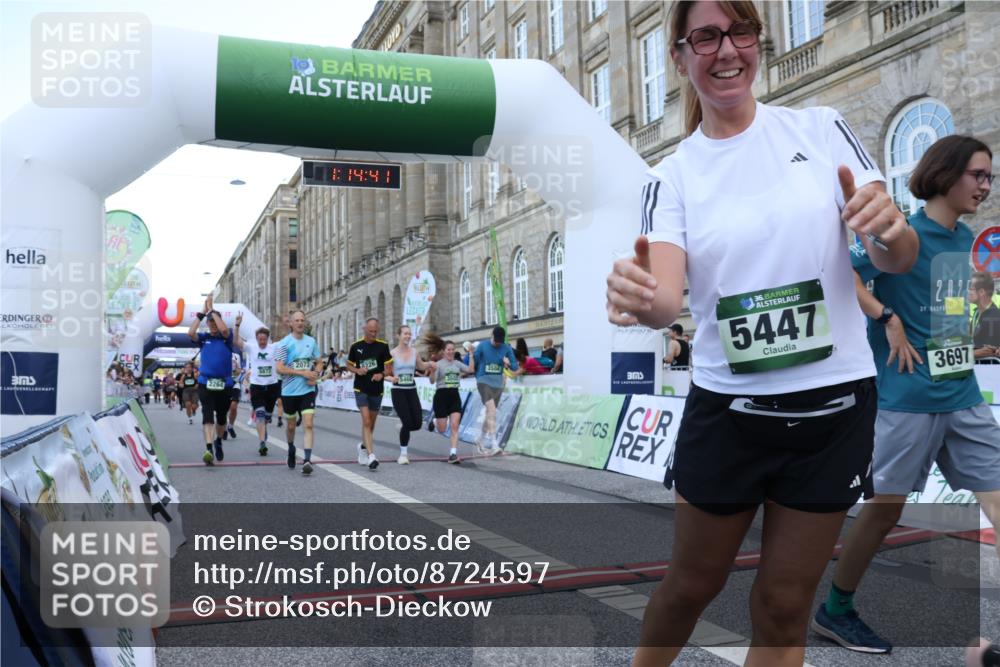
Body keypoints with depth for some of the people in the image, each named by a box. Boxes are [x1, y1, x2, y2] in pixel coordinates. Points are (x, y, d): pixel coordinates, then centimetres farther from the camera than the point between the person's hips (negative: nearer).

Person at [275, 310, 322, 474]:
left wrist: (315, 374, -7)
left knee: (308, 425, -11)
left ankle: (307, 460, -13)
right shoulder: (284, 343, -7)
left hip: (308, 390, 1)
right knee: (291, 425, 15)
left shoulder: (311, 341, 4)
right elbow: (280, 368, -14)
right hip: (289, 391, -1)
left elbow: (319, 362, 14)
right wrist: (303, 373, -20)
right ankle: (291, 449, 43)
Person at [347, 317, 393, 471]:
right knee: (366, 422, -15)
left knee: (371, 423, 14)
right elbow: (349, 365, 11)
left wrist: (382, 374, -21)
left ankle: (363, 446, 40)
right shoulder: (356, 346, -1)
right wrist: (357, 370, -10)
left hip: (377, 390, 2)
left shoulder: (382, 346, -2)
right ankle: (371, 456, -20)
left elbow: (389, 368, 0)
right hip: (361, 389, -2)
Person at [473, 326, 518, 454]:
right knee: (491, 410, -21)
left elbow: (515, 367, 2)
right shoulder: (482, 346, -5)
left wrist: (509, 363, -19)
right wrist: (478, 378, 11)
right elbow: (474, 364, 5)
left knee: (490, 413, 14)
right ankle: (493, 443, -27)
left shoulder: (507, 349, 1)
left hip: (498, 384, 4)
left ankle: (481, 439, 34)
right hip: (484, 382, -4)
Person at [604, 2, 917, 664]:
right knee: (692, 585, 16)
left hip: (834, 405, 1)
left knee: (784, 606, 12)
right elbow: (667, 297, -15)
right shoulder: (672, 175, -1)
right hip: (726, 408, 0)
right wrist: (641, 299, -39)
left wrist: (890, 229, -27)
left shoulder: (823, 128, 0)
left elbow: (902, 258, -3)